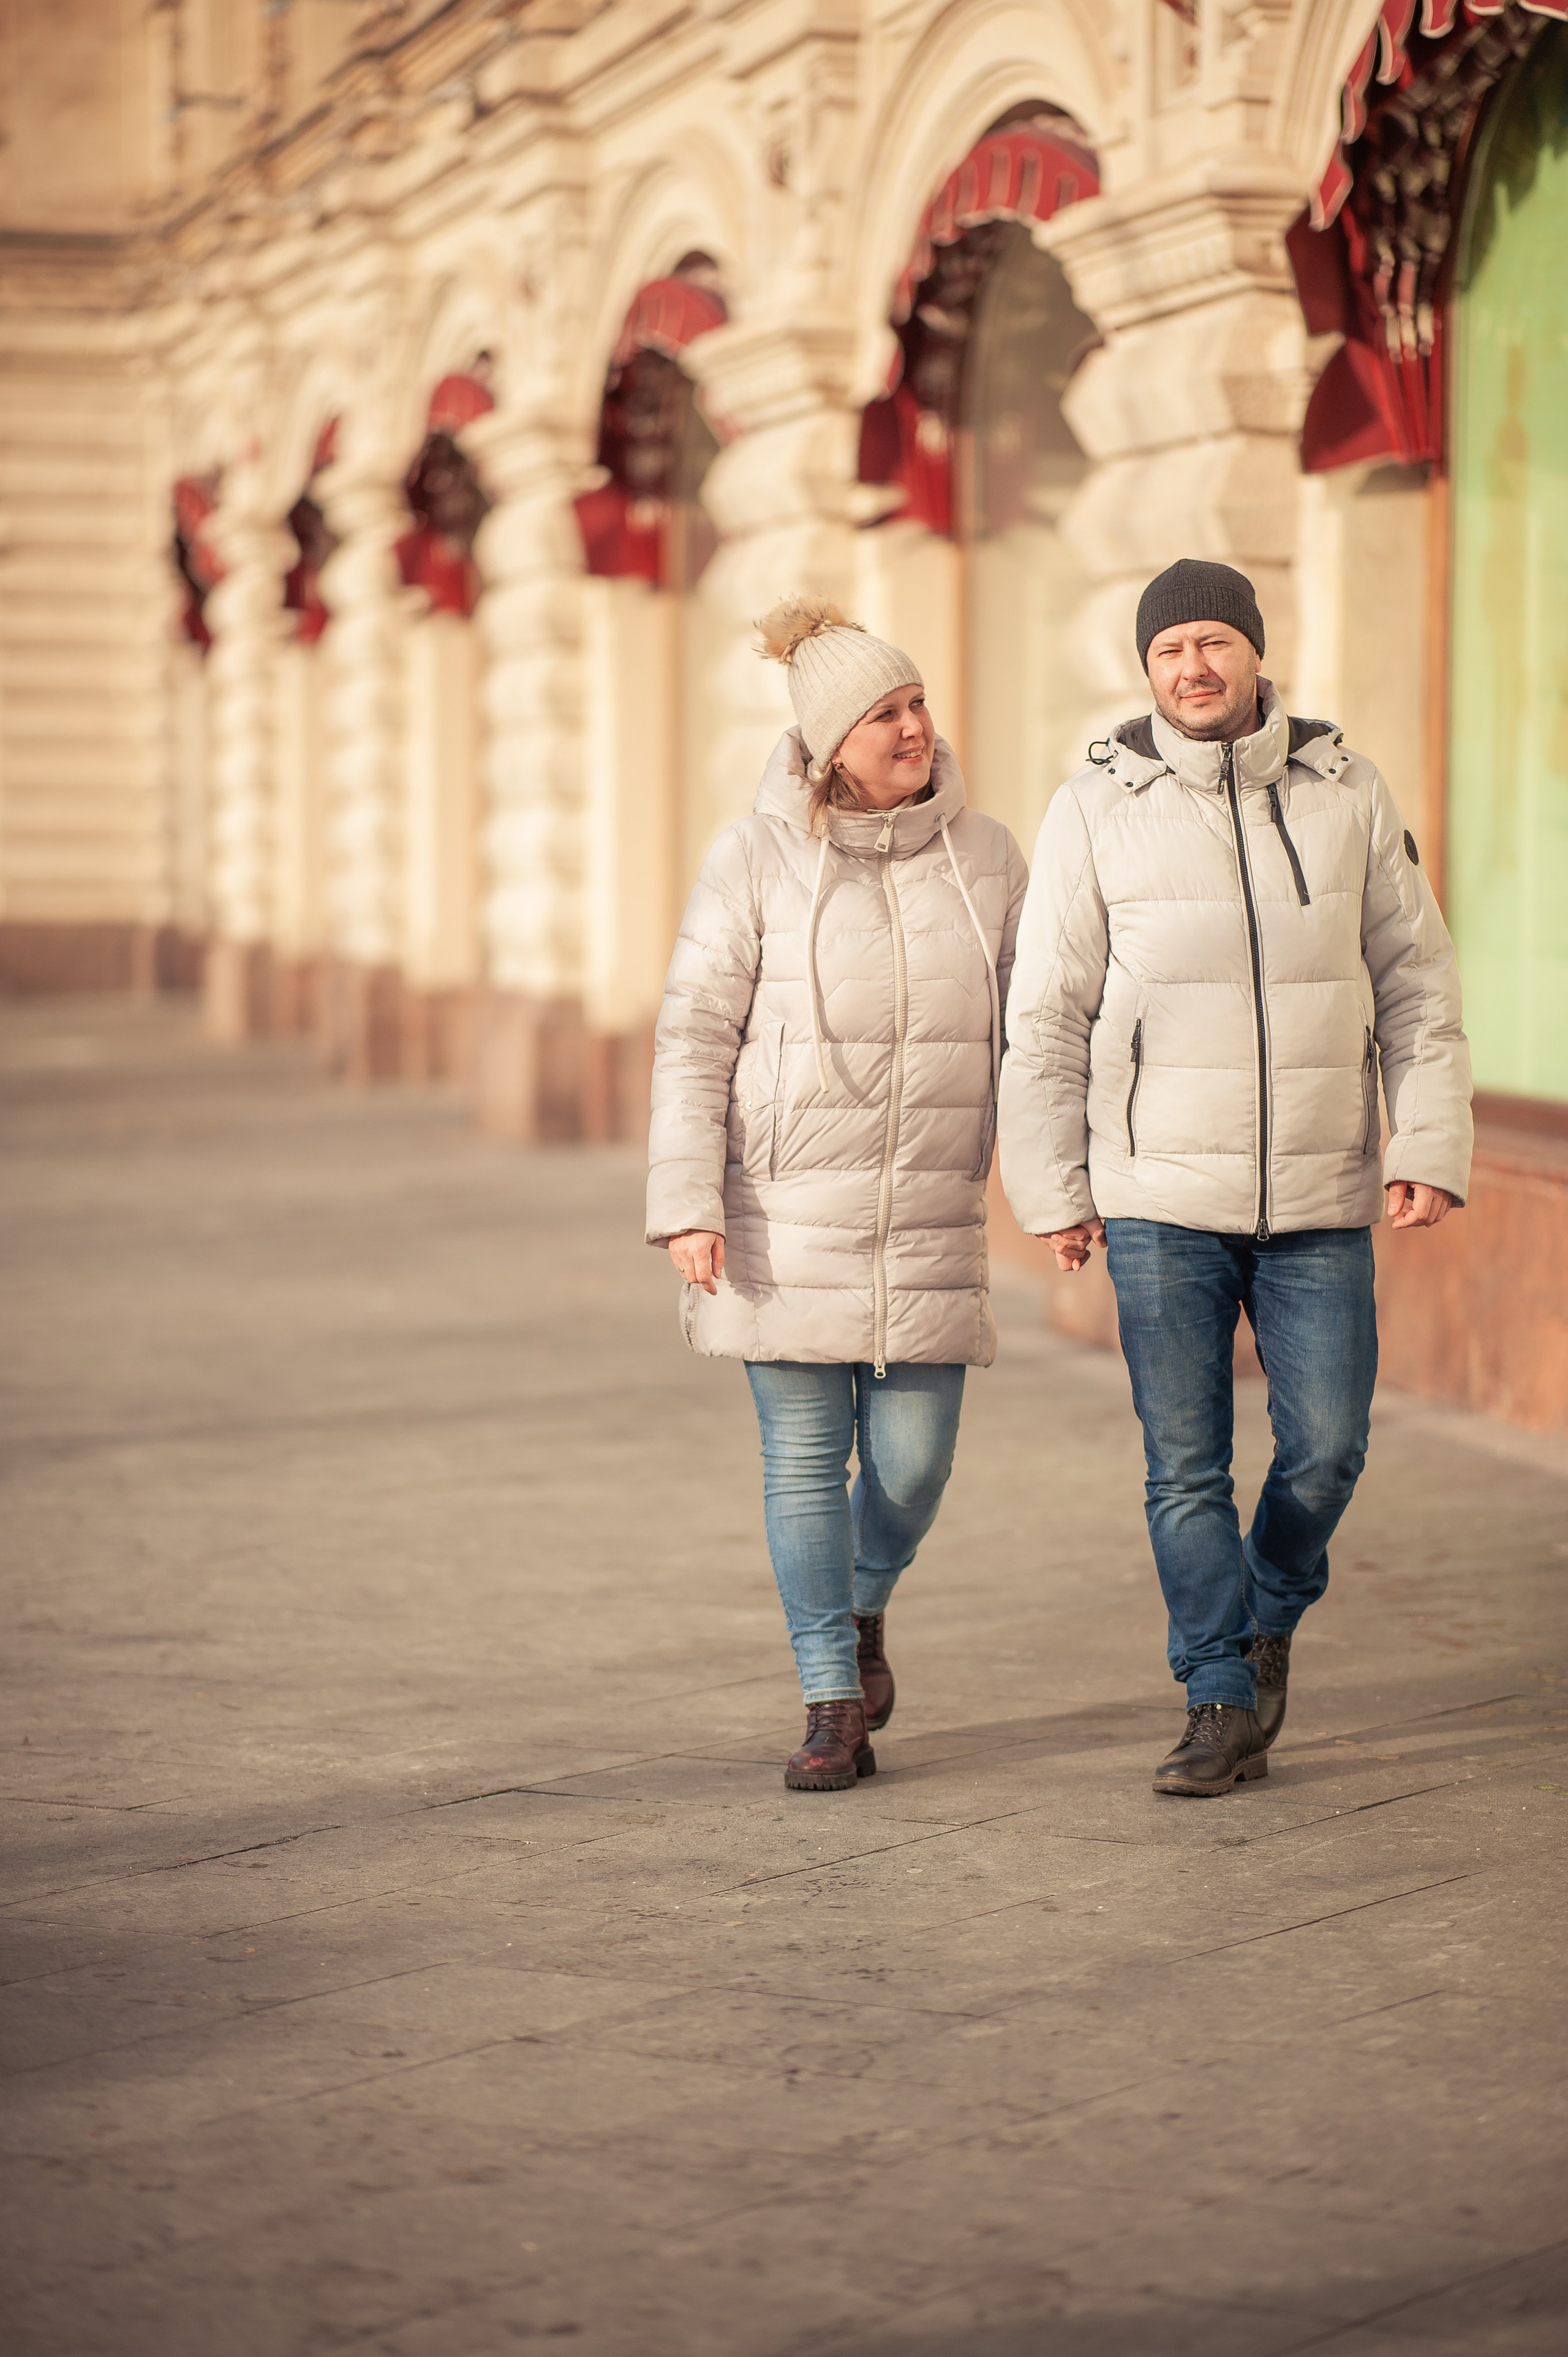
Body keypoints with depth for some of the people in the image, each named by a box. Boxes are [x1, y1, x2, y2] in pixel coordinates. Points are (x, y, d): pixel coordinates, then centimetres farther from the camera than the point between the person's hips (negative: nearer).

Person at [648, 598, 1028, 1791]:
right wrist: (687, 1207, -11)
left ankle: (863, 1607, 33)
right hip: (785, 1211, -2)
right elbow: (695, 1041, -5)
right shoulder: (756, 862, -6)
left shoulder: (986, 855, 3)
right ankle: (835, 1709, 12)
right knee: (806, 1458, 1)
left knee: (912, 1463, 1)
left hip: (928, 1220, 2)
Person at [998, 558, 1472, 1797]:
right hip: (1162, 1197, -1)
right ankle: (1228, 1708, 10)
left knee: (1325, 1447, 0)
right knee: (1187, 1463, 0)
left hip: (1321, 1199, 1)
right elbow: (1047, 1018, 2)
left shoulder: (1348, 794, 2)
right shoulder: (1096, 811, -2)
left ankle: (1269, 1614, 29)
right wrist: (1053, 1191, -1)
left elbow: (1417, 987, 7)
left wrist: (1434, 1149, -2)